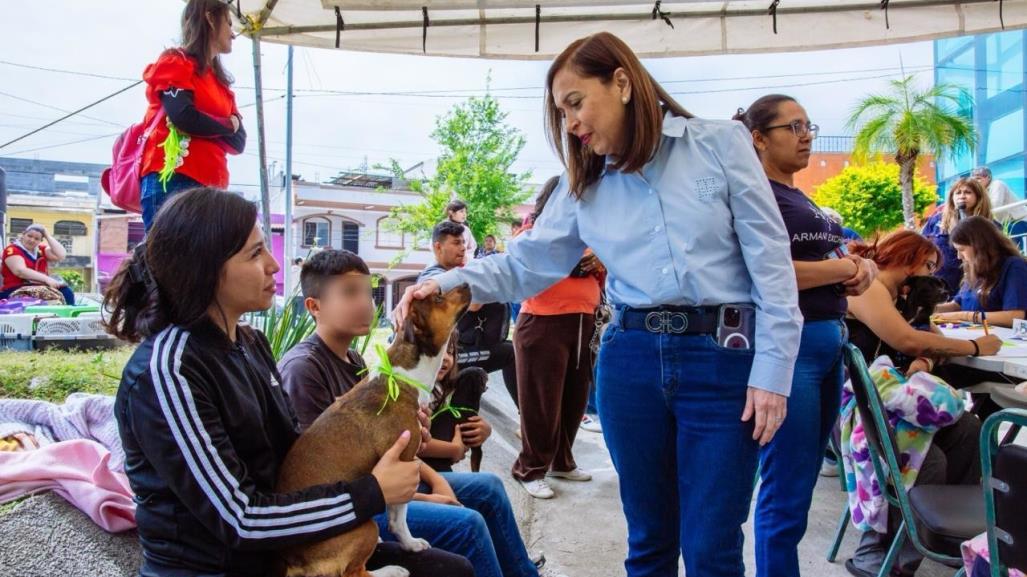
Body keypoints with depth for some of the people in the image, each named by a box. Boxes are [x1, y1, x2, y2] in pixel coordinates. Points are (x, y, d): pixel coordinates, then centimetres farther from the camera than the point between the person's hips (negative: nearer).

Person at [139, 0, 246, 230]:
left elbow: (238, 142, 14)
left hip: (209, 188, 7)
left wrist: (205, 127, -5)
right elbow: (184, 117, -13)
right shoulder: (175, 63, 5)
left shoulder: (220, 83, 25)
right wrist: (228, 125, 3)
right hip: (174, 181, -7)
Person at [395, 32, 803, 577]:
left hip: (722, 359, -3)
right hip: (630, 360, 4)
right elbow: (526, 263, 8)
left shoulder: (721, 143, -1)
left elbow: (770, 259, -4)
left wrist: (772, 368, -9)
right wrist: (446, 283, -8)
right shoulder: (584, 184, 10)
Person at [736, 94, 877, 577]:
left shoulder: (804, 201, 19)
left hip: (829, 341, 9)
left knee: (799, 487, 15)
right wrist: (844, 267, -11)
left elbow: (833, 262, 23)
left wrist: (859, 269, -1)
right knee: (786, 496, -4)